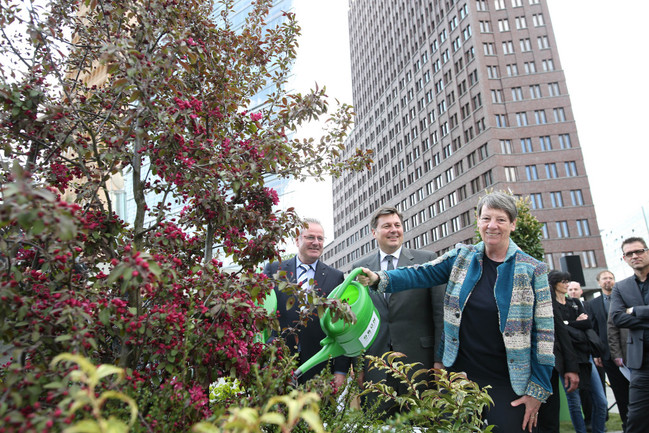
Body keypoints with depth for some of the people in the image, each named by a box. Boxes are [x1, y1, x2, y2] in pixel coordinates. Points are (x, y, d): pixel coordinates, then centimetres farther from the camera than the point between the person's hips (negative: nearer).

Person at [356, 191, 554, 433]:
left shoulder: (533, 270, -4)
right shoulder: (462, 257, 3)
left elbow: (544, 332, -4)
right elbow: (422, 274, -4)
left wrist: (538, 390, -4)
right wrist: (379, 279, -22)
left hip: (507, 385, -2)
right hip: (460, 376, 2)